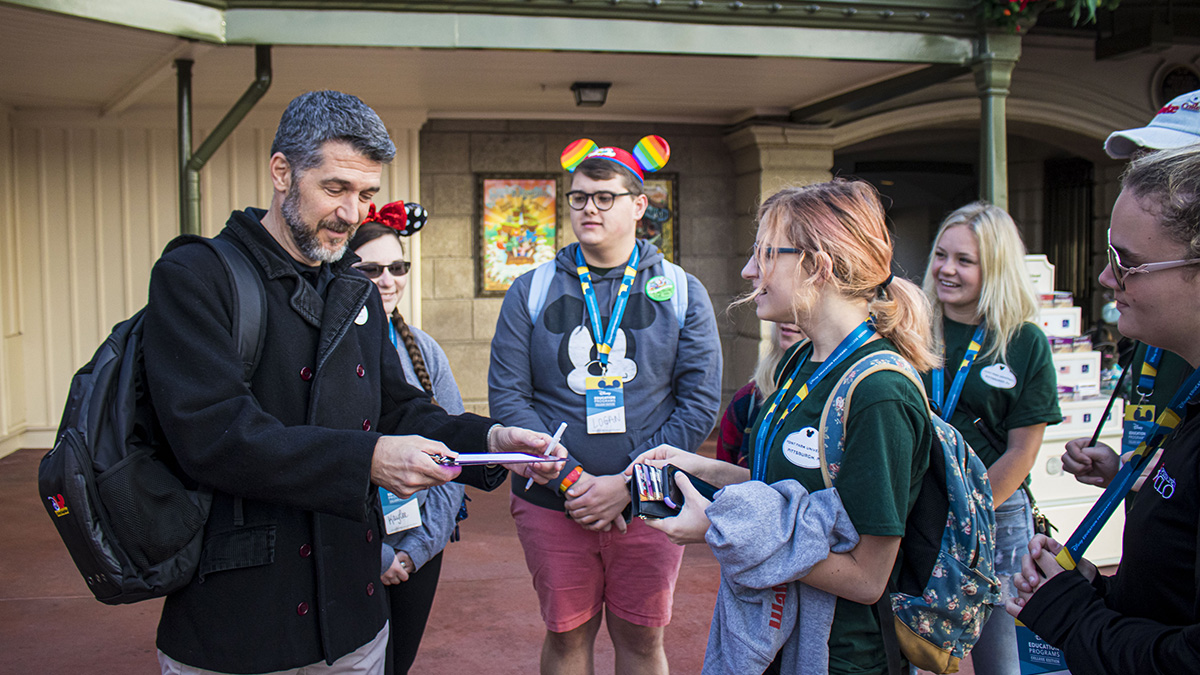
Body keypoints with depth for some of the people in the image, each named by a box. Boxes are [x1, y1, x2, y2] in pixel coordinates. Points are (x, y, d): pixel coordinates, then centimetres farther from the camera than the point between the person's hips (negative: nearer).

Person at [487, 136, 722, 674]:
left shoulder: (682, 293, 1)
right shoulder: (531, 292, 2)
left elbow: (700, 404, -4)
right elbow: (506, 397, -3)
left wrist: (628, 484, -12)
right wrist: (569, 478, -13)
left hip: (648, 503, 0)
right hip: (550, 503, 1)